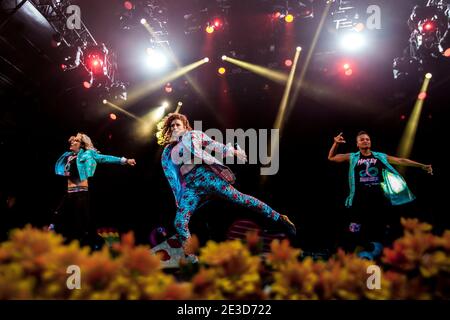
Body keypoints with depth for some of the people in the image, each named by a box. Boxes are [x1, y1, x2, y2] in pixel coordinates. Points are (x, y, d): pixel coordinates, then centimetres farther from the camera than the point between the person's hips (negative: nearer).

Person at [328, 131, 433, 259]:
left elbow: (401, 161, 12)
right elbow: (331, 158, 11)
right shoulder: (352, 157, 9)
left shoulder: (380, 156, 12)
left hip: (378, 198, 2)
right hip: (360, 199, -2)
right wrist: (336, 143, -5)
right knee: (354, 236, -4)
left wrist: (422, 166, 9)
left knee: (378, 234, 7)